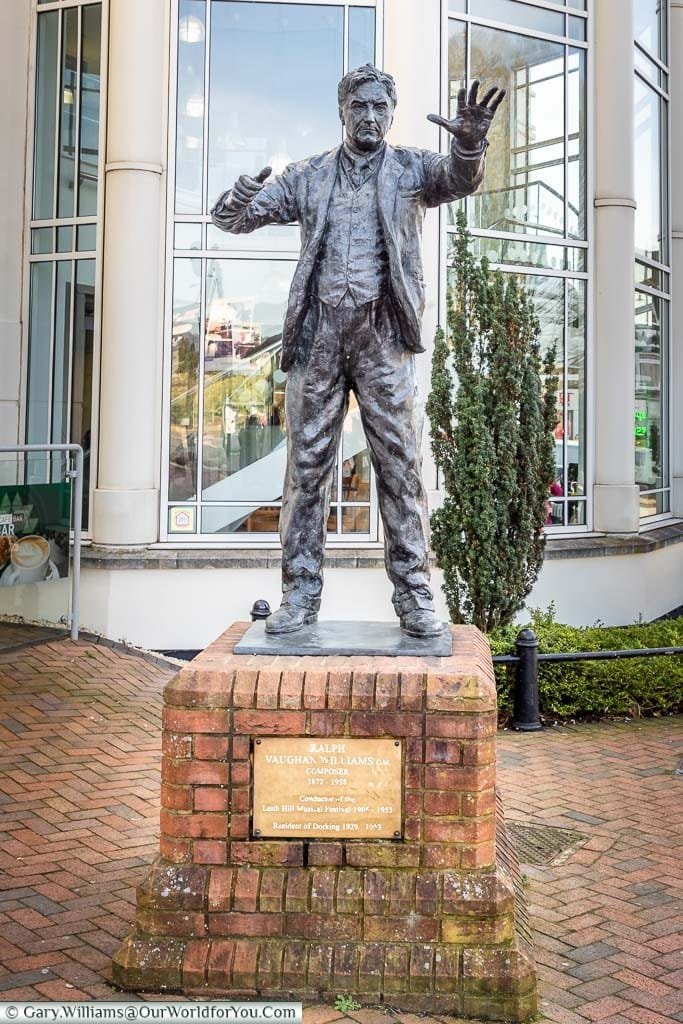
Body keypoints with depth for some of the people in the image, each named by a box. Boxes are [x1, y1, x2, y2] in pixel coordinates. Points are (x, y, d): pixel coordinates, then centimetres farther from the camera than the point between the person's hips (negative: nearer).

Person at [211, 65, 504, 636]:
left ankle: (414, 595, 1)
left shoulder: (410, 169, 12)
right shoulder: (308, 177, 16)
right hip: (318, 332, 2)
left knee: (400, 464, -3)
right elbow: (231, 219, 11)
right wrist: (239, 199, -14)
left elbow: (460, 180, -9)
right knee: (308, 465, 1)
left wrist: (470, 144, -33)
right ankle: (301, 595, 7)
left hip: (382, 334, -1)